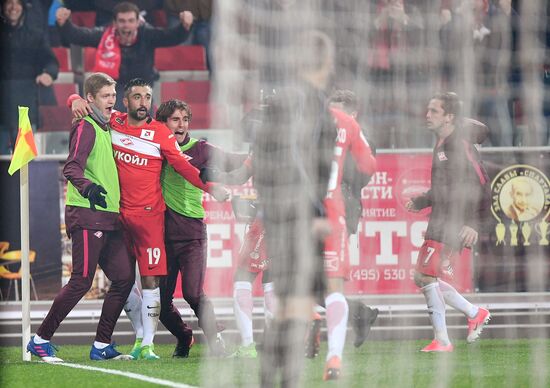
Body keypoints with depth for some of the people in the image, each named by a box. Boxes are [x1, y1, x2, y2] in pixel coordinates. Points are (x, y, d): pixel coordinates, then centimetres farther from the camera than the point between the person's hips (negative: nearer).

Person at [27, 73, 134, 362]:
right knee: (81, 281, -10)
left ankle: (102, 345, 8)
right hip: (87, 216, -9)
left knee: (124, 277, 2)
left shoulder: (106, 129, 19)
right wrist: (87, 187, -40)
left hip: (108, 218, 9)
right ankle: (40, 340, -2)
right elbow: (72, 167, -22)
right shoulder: (85, 127, -8)